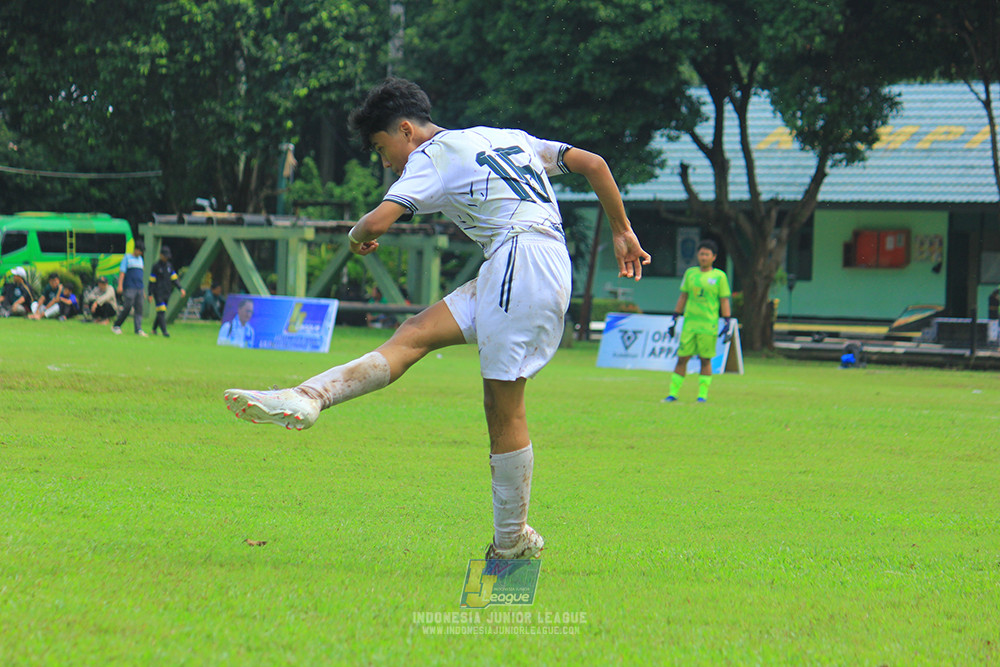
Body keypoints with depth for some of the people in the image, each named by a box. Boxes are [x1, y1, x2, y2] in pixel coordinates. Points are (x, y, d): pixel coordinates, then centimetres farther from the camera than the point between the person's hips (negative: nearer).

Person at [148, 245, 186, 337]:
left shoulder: (169, 266, 13)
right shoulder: (156, 266, -3)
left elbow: (174, 279, 15)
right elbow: (151, 281, -2)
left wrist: (180, 288, 3)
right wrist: (150, 294, -5)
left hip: (167, 293, 6)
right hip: (158, 293, -6)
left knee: (161, 312, 9)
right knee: (161, 312, -13)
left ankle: (154, 329, 25)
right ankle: (164, 331, -19)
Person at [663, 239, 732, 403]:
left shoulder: (719, 276, 2)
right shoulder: (690, 273, 12)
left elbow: (724, 300, 4)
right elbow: (683, 296, 17)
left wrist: (727, 322, -3)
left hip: (709, 324, -3)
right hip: (689, 322, 3)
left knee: (705, 359, -1)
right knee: (682, 358, 1)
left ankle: (703, 394, 6)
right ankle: (673, 393, 4)